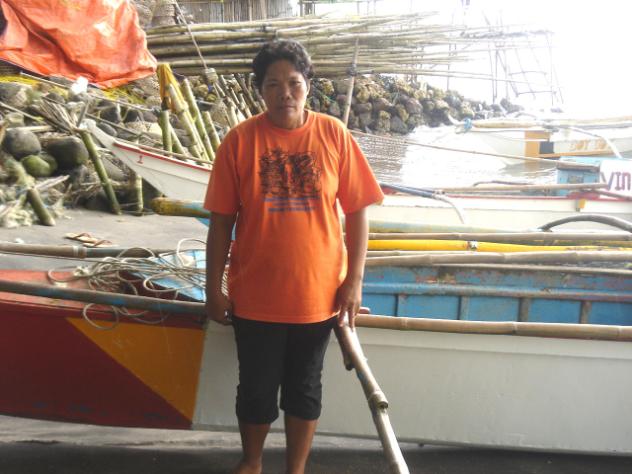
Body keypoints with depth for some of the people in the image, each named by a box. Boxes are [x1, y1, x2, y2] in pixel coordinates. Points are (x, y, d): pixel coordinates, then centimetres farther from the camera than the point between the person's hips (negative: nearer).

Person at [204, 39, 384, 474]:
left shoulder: (334, 135, -5)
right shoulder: (240, 140, -7)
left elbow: (357, 210, -2)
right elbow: (221, 220, -3)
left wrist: (354, 281, -5)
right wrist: (214, 289, -2)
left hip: (318, 294, 1)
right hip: (255, 296, 0)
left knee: (304, 390, 15)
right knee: (256, 390, 14)